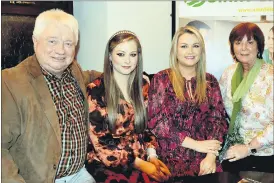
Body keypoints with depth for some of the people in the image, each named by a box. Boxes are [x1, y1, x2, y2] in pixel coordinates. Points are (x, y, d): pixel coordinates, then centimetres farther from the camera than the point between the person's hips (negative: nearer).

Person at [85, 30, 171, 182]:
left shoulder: (143, 86, 6)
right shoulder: (95, 90, -8)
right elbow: (99, 141, -9)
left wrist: (152, 155, -3)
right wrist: (139, 163, -13)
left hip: (142, 159, 5)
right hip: (106, 165, -4)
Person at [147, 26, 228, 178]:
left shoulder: (210, 81, 10)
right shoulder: (161, 79, 0)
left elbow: (217, 120, 4)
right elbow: (156, 122, -7)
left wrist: (211, 156, -12)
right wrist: (196, 144, -10)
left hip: (204, 157, 3)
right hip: (171, 157, -3)